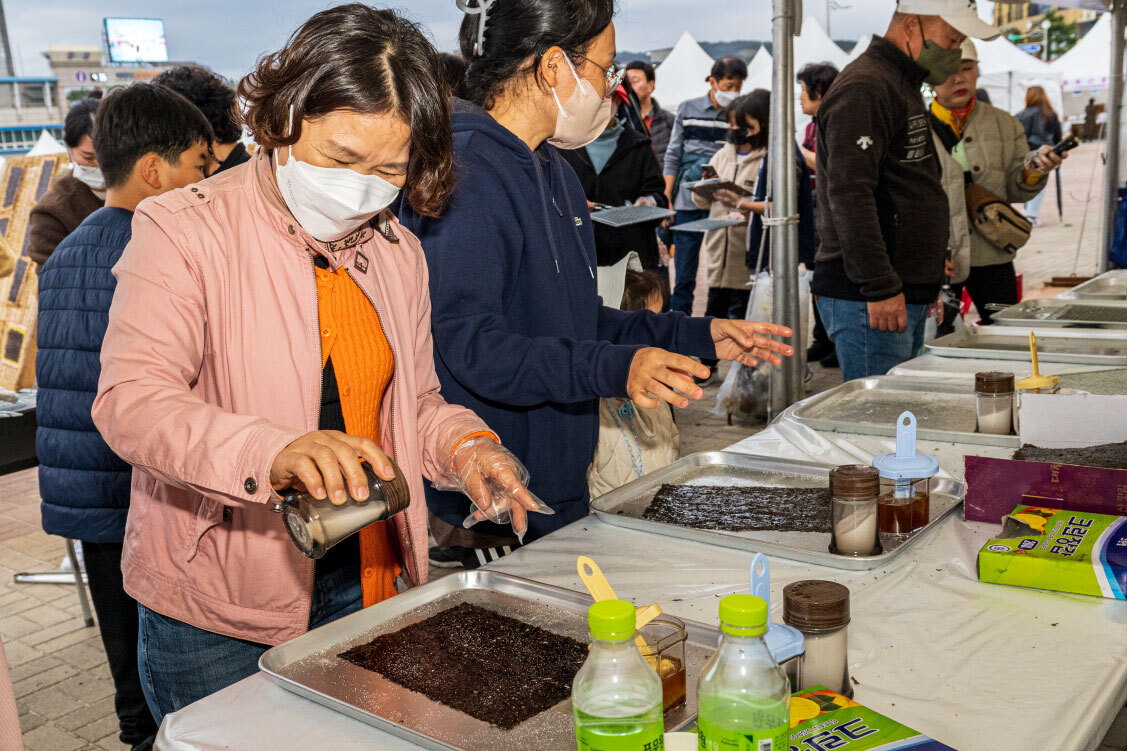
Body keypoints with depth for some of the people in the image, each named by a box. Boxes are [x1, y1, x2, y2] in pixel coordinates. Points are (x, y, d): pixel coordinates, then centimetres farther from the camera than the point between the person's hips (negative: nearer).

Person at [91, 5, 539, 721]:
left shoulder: (398, 252, 6)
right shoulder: (185, 230, -12)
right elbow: (131, 399, -23)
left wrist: (464, 446, -8)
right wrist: (271, 453, -41)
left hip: (365, 587, 5)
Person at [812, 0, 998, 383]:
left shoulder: (903, 86, 22)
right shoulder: (864, 87, -12)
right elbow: (849, 193, -22)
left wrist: (926, 281, 25)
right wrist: (879, 288, -24)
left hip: (905, 295, 10)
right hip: (868, 298, -10)